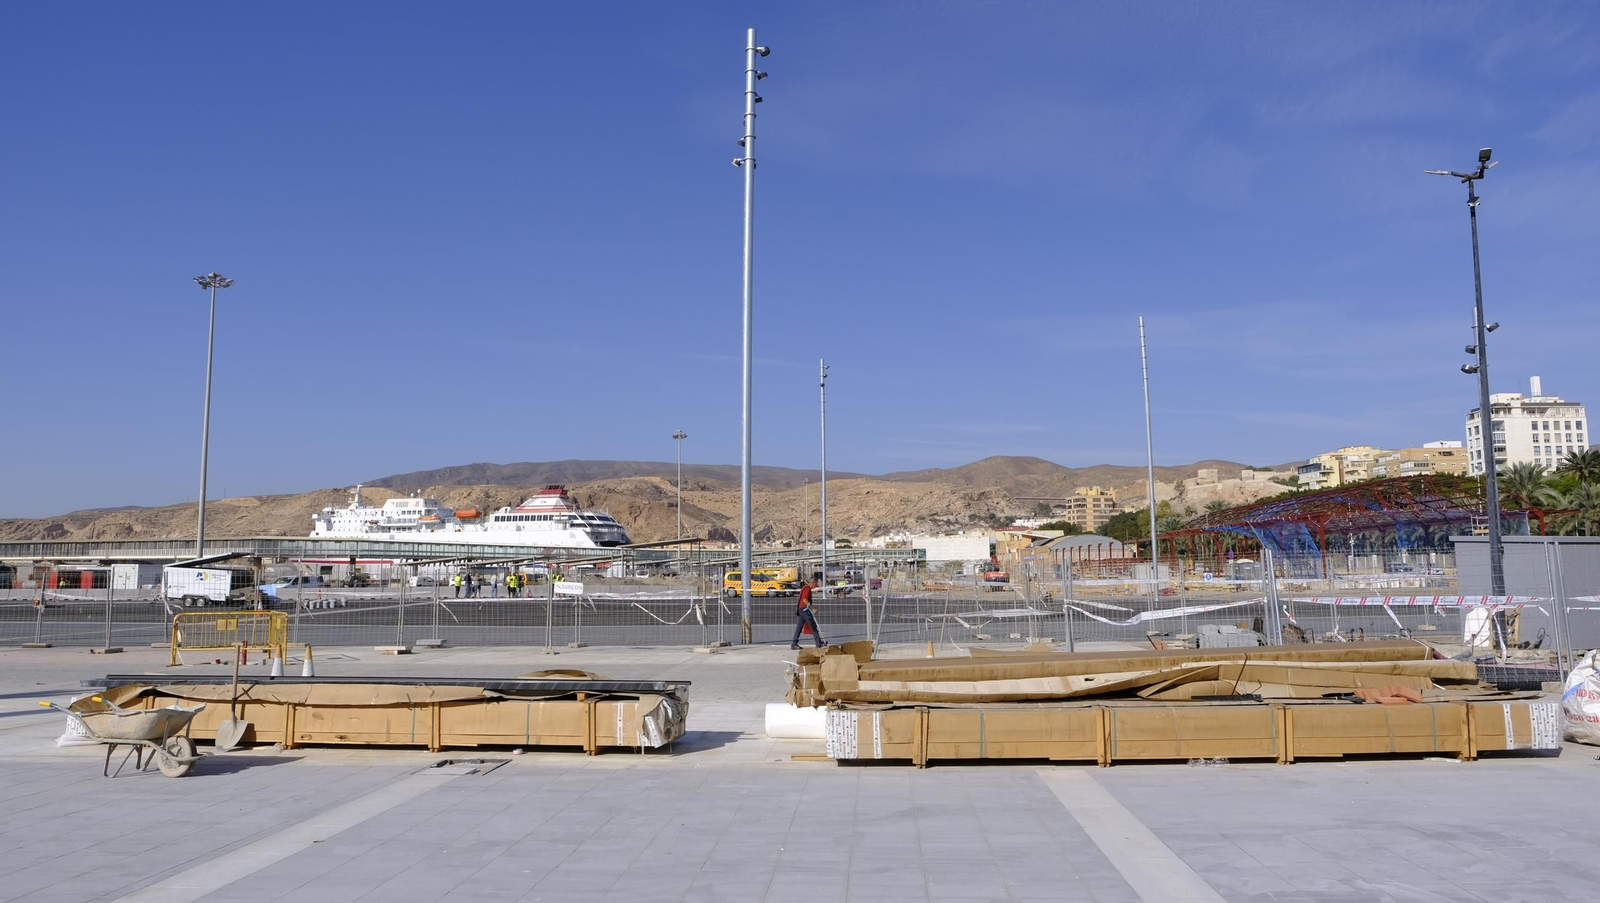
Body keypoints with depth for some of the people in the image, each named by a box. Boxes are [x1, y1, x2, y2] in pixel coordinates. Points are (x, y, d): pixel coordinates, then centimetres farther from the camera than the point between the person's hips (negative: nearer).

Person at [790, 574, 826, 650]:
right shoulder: (807, 588, -13)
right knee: (813, 627, -3)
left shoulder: (804, 587, 18)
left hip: (800, 609, 10)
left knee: (799, 627, 7)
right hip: (805, 609, -10)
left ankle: (794, 644, 5)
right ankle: (819, 643, 0)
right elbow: (805, 600, -22)